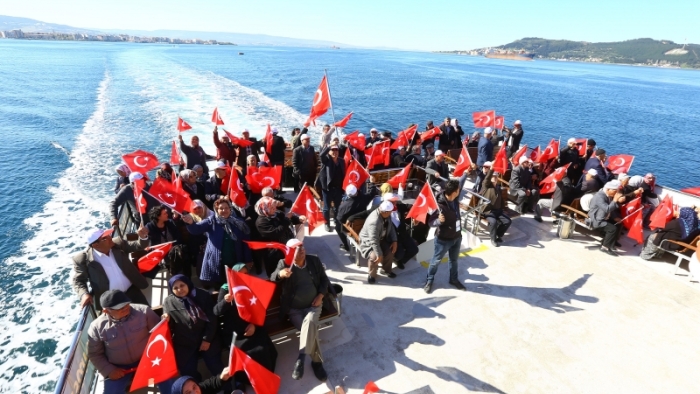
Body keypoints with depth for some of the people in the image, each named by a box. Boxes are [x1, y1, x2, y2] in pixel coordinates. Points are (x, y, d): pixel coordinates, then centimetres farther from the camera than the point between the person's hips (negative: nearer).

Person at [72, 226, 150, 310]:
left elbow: (138, 246, 1)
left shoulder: (117, 243, -3)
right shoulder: (83, 259, -11)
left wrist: (143, 236, -22)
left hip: (131, 291, 3)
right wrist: (84, 294, -22)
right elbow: (78, 280, -3)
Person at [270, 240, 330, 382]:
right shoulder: (284, 263, -6)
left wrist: (320, 296, -7)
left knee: (309, 321, -31)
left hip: (313, 305, 1)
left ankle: (301, 359, -24)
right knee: (311, 328, -24)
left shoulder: (314, 260, 1)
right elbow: (272, 280, -18)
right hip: (294, 309, -1)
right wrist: (280, 274, -42)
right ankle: (317, 361, -6)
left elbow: (324, 280, 9)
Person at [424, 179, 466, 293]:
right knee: (436, 260, 13)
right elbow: (430, 222, -26)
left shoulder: (455, 199, -10)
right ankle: (429, 280, 33)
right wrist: (439, 220, -45)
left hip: (457, 236, 7)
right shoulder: (440, 205, -31)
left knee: (454, 260, 24)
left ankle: (454, 279, 45)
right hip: (444, 239, -7)